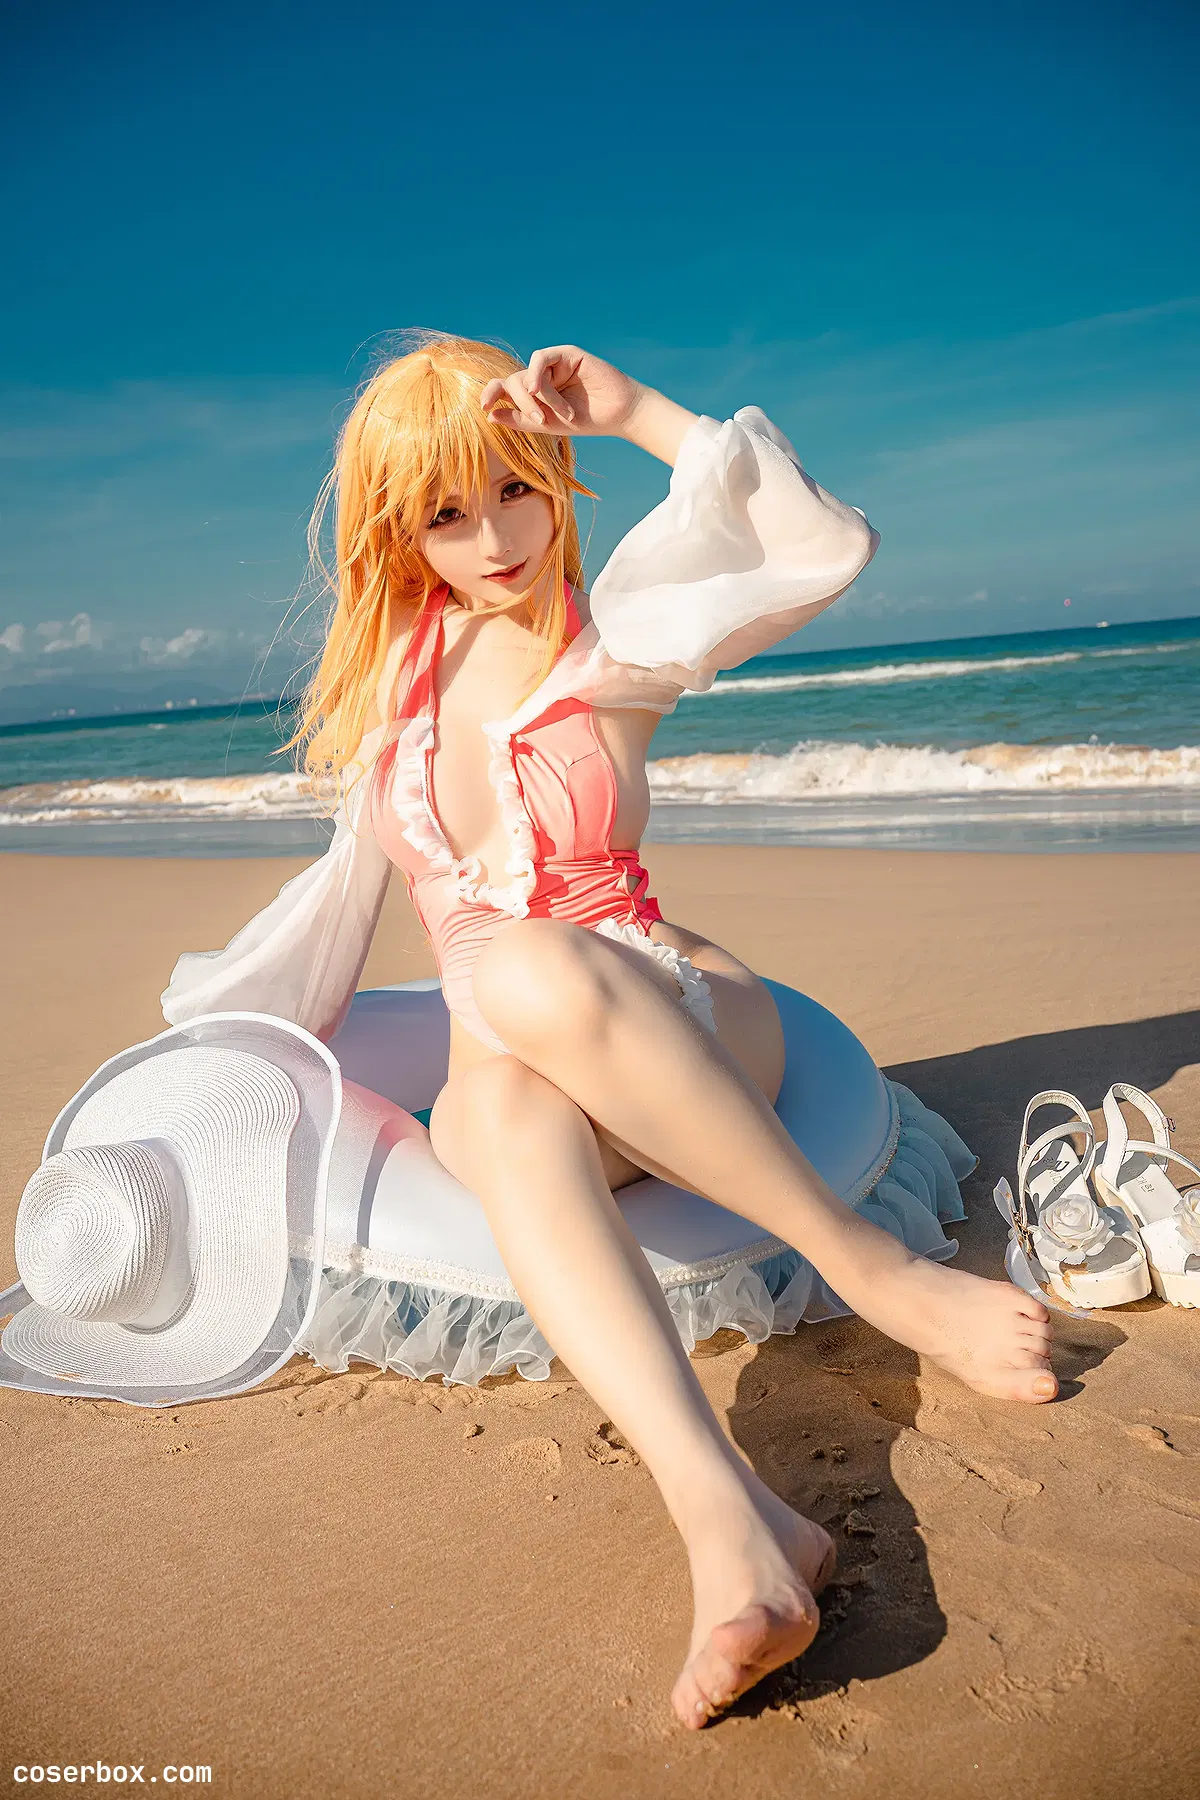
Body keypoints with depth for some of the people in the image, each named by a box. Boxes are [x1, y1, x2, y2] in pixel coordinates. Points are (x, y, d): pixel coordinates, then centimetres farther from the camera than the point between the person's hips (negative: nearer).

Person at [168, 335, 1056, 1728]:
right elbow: (357, 864, 21)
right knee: (505, 1113, -37)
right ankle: (738, 1532, -51)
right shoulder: (398, 659, 10)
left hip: (681, 1028, -2)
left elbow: (829, 548, -15)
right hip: (513, 1070, 2)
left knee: (530, 972, -38)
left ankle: (867, 1265, -30)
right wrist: (258, 1033, 22)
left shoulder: (613, 635, 0)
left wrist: (630, 408, -15)